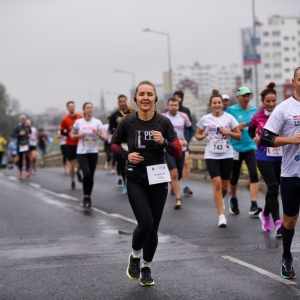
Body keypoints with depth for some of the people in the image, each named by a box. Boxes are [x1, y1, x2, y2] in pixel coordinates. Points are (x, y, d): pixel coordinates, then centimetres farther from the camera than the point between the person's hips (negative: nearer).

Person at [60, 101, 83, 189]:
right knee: (71, 163, 3)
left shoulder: (80, 117, -2)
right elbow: (62, 132, -1)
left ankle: (78, 172, 26)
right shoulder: (65, 119, -6)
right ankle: (72, 182, 16)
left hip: (80, 143, 1)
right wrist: (69, 134, -18)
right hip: (70, 144, -1)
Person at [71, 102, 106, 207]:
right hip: (81, 152, -2)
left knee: (91, 176, 4)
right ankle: (85, 197, -2)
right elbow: (72, 135, 10)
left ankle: (88, 198, 20)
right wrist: (78, 135, -10)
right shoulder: (78, 122, -2)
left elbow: (104, 138, 1)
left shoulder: (97, 122, 0)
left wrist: (98, 133, -19)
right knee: (86, 174, -17)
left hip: (93, 152, 2)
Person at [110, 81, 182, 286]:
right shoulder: (128, 123, -7)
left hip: (158, 179, 1)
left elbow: (178, 152, -8)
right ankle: (135, 257, 12)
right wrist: (126, 155, -10)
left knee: (153, 227, 7)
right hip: (136, 180, -1)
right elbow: (114, 144, 9)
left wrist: (164, 142, -26)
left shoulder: (164, 122, -7)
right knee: (145, 223, -17)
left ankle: (147, 267, 28)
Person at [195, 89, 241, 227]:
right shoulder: (205, 119, 0)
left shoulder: (229, 118, -1)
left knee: (224, 186, 10)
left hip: (227, 155, 1)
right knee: (217, 184, -14)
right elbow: (197, 134, 11)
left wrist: (228, 132, -15)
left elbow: (239, 135, 2)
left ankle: (220, 200, 46)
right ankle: (221, 216, -12)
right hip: (211, 156, -1)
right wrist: (202, 136, -11)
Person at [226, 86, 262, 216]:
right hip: (235, 148, -2)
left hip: (250, 148, 2)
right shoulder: (231, 110, -6)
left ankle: (253, 206, -17)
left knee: (254, 174, -14)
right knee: (234, 176, 11)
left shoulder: (254, 110, 5)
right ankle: (233, 200, 37)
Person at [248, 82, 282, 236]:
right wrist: (255, 138, -1)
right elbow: (251, 130, 18)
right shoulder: (257, 117, -1)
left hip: (280, 157, 2)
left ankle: (265, 214, 40)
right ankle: (277, 223, -16)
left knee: (273, 188, 14)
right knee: (273, 187, -14)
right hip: (264, 158, -2)